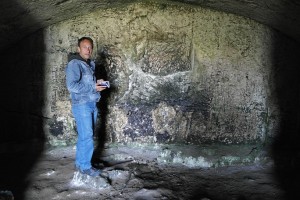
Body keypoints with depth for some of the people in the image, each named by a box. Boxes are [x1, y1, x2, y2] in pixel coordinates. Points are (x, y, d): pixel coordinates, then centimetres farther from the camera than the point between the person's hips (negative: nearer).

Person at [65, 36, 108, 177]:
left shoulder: (90, 64, 16)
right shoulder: (74, 64, -11)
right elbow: (72, 85, -21)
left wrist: (98, 83, 6)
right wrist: (93, 88, -18)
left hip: (92, 104, 8)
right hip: (81, 105, -8)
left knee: (85, 136, 13)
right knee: (86, 136, -5)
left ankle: (80, 163, 25)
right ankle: (85, 166, 8)